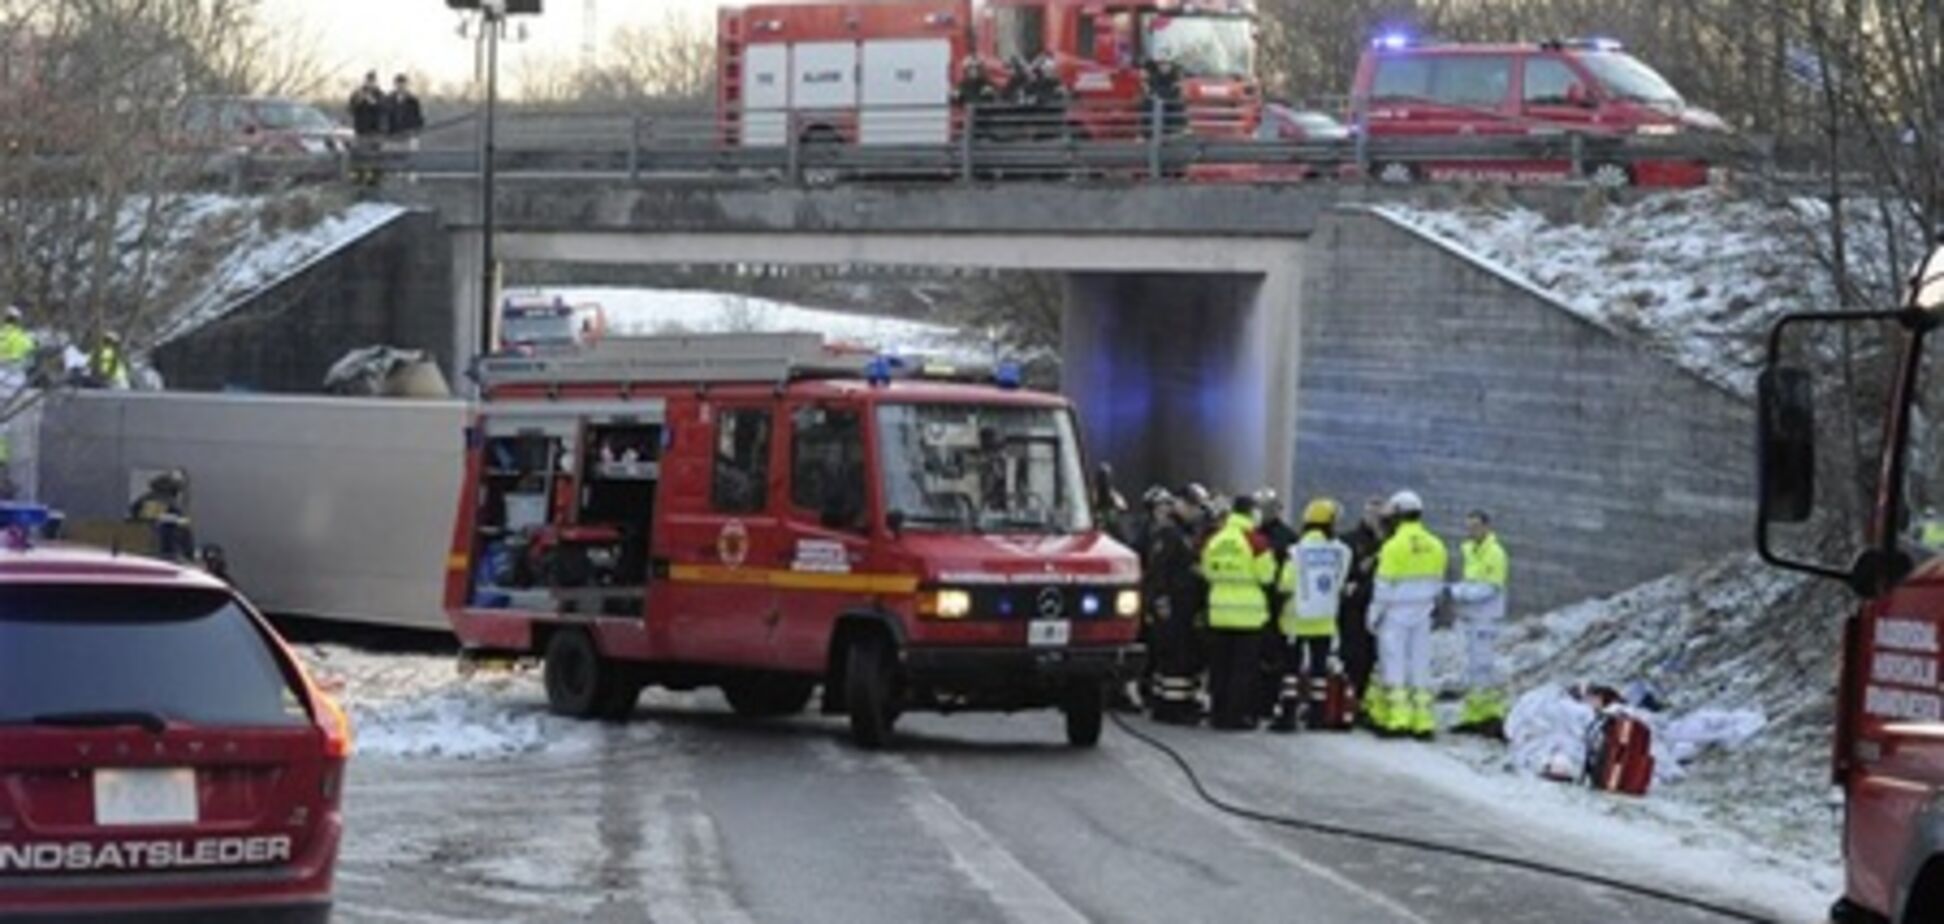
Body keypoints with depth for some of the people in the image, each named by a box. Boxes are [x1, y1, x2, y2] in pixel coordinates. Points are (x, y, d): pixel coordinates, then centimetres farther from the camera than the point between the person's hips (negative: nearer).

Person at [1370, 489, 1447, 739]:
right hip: (1422, 614, 5)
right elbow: (1437, 583, 8)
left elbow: (1384, 585, -12)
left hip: (1396, 613, -5)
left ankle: (1397, 718, -5)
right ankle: (1422, 719, 6)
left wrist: (1375, 613, -3)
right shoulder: (1435, 546, 5)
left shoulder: (1395, 545, -13)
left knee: (1394, 664, 0)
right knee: (1420, 664, 8)